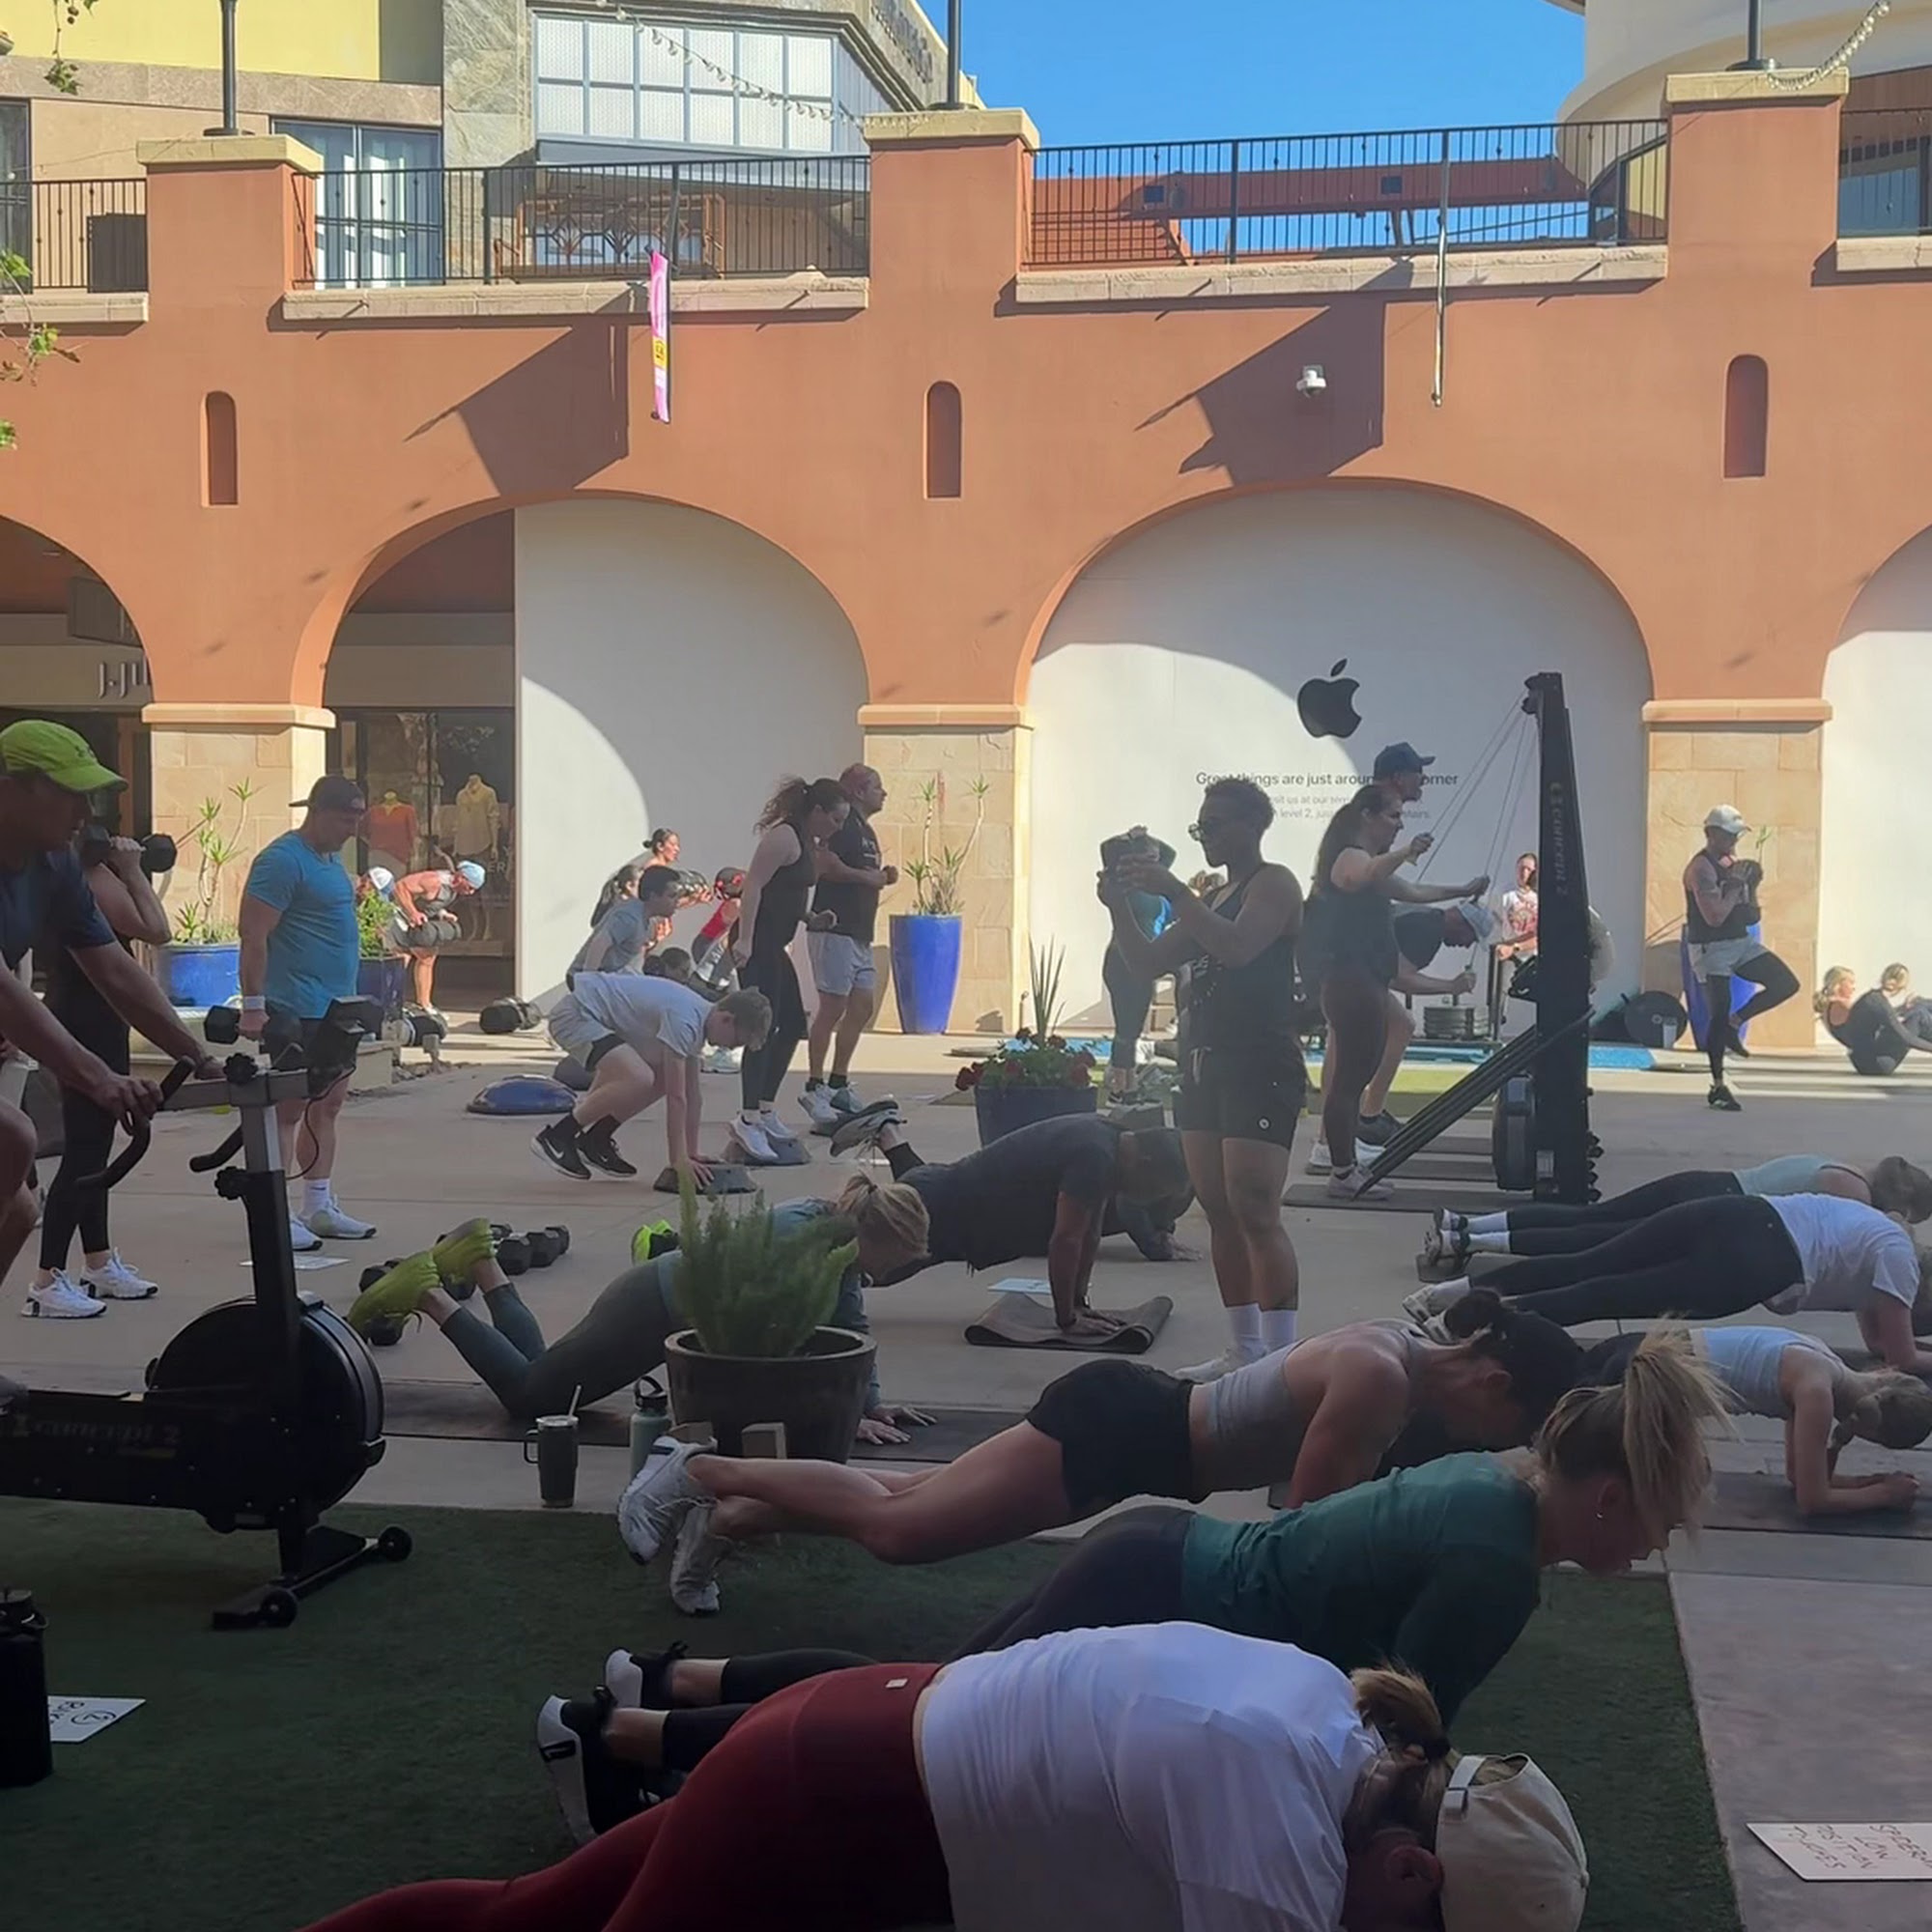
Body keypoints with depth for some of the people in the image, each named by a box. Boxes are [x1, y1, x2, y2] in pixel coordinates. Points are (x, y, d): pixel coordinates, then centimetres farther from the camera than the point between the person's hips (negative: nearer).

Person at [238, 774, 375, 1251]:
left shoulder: (331, 859, 17)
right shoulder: (282, 860, -13)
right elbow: (254, 936, -18)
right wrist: (253, 1005, -21)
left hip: (335, 1008, 10)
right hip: (296, 1011, -9)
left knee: (328, 1106, 12)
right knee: (289, 1108, -5)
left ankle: (320, 1207, 20)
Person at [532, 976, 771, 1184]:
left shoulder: (699, 1019, 6)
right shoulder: (683, 1020, -24)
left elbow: (692, 1094, 11)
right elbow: (676, 1097, -24)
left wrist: (691, 1153, 11)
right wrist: (678, 1160, -21)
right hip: (574, 1015, -11)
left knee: (663, 1078, 12)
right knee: (639, 1080, -28)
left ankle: (594, 1139, 14)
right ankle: (556, 1136, -15)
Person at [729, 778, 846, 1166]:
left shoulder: (807, 842, 17)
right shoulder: (785, 837, -13)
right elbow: (753, 885, -20)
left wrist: (811, 920, 10)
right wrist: (744, 940, -26)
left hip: (773, 947, 11)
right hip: (756, 945, -11)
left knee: (792, 1025, 16)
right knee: (764, 1029, -15)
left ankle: (766, 1110, 25)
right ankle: (748, 1122, -18)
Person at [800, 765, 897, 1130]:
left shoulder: (866, 831, 21)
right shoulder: (842, 825, -10)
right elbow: (824, 864, -24)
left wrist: (883, 878, 11)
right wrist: (867, 877, -16)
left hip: (860, 933, 10)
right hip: (836, 929, -10)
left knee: (863, 1007, 9)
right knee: (832, 1007, -9)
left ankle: (839, 1086, 17)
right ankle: (814, 1089, -4)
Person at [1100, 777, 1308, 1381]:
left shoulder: (1273, 884, -5)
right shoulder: (1212, 899, 21)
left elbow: (1237, 947, -23)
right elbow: (1148, 962, 18)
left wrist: (1172, 892, -24)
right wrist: (1119, 906, 3)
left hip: (1261, 1068, -9)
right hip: (1205, 1067, 9)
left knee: (1255, 1214, -14)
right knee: (1219, 1212, 9)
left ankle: (1282, 1358, -13)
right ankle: (1244, 1350, 16)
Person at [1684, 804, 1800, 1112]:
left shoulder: (1732, 862, 11)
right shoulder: (1701, 868, -15)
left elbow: (1751, 915, 15)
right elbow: (1714, 916, -26)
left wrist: (1751, 886, -2)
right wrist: (1736, 886, -15)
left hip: (1742, 942, 8)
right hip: (1711, 949, -8)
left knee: (1786, 983, -4)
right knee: (1718, 1016, -5)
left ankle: (1735, 1023, 10)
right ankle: (1718, 1087, 5)